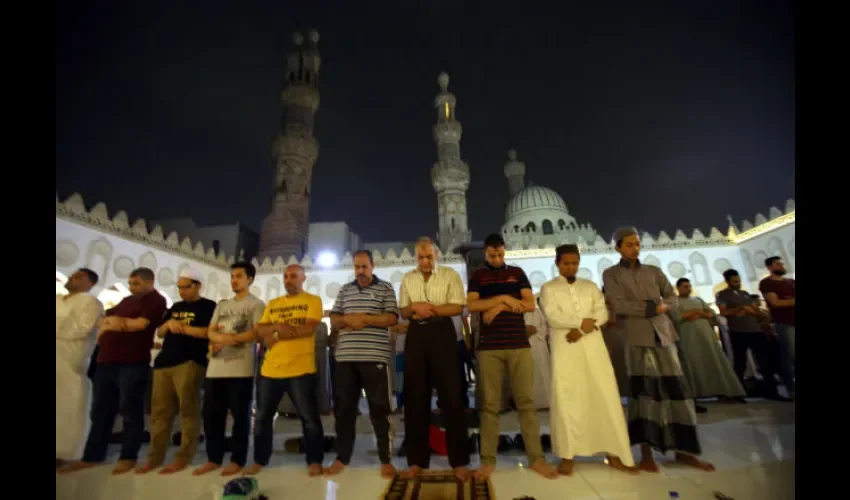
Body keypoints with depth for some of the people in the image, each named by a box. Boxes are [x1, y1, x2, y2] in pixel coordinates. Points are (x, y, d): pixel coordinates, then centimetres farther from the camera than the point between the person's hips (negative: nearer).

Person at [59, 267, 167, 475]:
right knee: (100, 410, 13)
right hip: (106, 361, 8)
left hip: (132, 363, -8)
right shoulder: (126, 301, 21)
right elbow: (101, 323, 19)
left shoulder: (156, 300, -5)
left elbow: (140, 324, -17)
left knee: (130, 411, -3)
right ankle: (92, 456, 24)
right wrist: (111, 322, -4)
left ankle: (128, 457, 6)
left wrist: (113, 321, -1)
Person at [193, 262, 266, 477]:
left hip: (241, 369, -6)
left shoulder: (256, 305, 0)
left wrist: (225, 340, -9)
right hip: (215, 368, 6)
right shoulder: (222, 305, 19)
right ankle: (213, 458, 25)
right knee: (211, 414, 11)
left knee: (240, 415, 1)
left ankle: (237, 460, 13)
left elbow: (257, 333, -11)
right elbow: (210, 332, 11)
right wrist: (222, 337, -12)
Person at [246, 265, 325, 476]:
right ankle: (260, 460, 34)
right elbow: (260, 330, 8)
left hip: (300, 369, -5)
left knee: (309, 417, 2)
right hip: (270, 369, 6)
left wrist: (277, 334, -11)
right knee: (262, 417, 15)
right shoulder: (272, 304, 16)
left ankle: (314, 461, 16)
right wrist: (276, 326, -14)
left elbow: (309, 328, -14)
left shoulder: (312, 300, -1)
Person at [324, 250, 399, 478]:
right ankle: (342, 458, 27)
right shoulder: (344, 290, 15)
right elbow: (333, 320, 11)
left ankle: (386, 460, 15)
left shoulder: (385, 288, 2)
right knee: (344, 408, 12)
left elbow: (391, 318, -7)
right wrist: (348, 319, -10)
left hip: (375, 357, -4)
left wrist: (363, 318, -15)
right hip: (345, 357, 4)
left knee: (380, 408, 3)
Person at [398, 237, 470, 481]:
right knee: (415, 396, 8)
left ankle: (459, 460, 14)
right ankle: (417, 460, 22)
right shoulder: (408, 278, 12)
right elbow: (403, 311, 11)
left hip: (442, 333, -3)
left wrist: (429, 308, -14)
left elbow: (457, 307, -8)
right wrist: (415, 307, -11)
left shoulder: (450, 275, 0)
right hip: (416, 335, 4)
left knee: (451, 395, 0)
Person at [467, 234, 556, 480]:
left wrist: (498, 306, -7)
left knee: (526, 401, 4)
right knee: (490, 404, 4)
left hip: (519, 345, 1)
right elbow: (472, 305, -6)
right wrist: (504, 298, -11)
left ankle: (536, 458, 15)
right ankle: (488, 460, 13)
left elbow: (530, 304, 2)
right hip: (488, 347, -1)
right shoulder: (477, 276, 8)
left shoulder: (517, 272, 12)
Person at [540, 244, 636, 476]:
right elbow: (553, 316, -8)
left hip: (593, 345, 3)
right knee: (566, 400, -2)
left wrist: (582, 329, -12)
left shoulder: (590, 286, 16)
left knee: (606, 397, 3)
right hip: (565, 347, -3)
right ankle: (567, 456, 7)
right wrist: (581, 322, -11)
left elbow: (602, 312, 3)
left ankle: (614, 454, 14)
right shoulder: (548, 288, 6)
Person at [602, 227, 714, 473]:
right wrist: (652, 308, -9)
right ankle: (646, 453, 8)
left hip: (663, 333, 4)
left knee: (676, 389, 6)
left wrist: (663, 307, -9)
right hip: (636, 337, -4)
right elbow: (619, 305, -9)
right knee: (644, 391, -1)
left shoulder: (654, 271, 16)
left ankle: (683, 450, 19)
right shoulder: (611, 274, 2)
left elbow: (672, 297, 11)